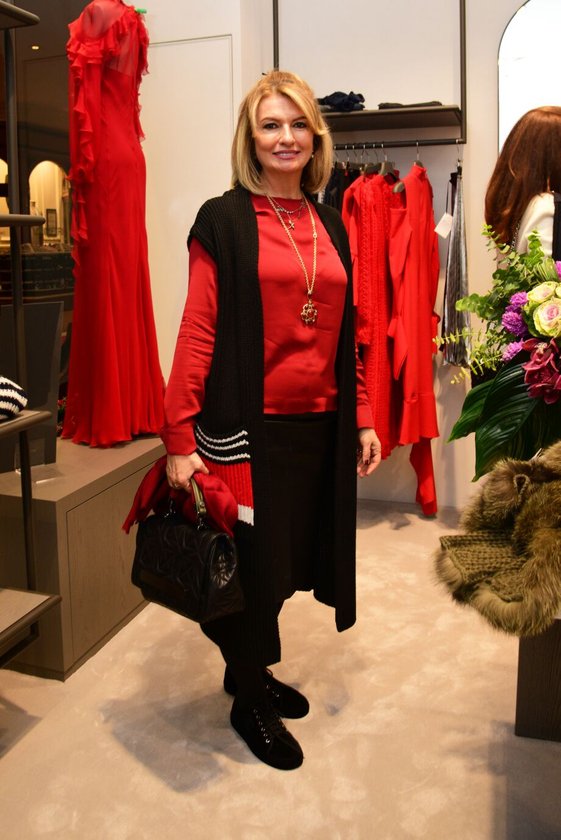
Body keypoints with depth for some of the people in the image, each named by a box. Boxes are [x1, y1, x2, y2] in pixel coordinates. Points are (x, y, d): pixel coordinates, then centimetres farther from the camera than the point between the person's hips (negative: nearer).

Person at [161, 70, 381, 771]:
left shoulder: (329, 224, 13)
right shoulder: (223, 221, -4)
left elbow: (345, 334, 15)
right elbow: (198, 332, -10)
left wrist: (362, 419, 12)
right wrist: (180, 439, -14)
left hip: (319, 425, 6)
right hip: (247, 425, -5)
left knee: (290, 557, 15)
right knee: (253, 562, 5)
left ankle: (253, 669, 39)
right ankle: (248, 700, 29)